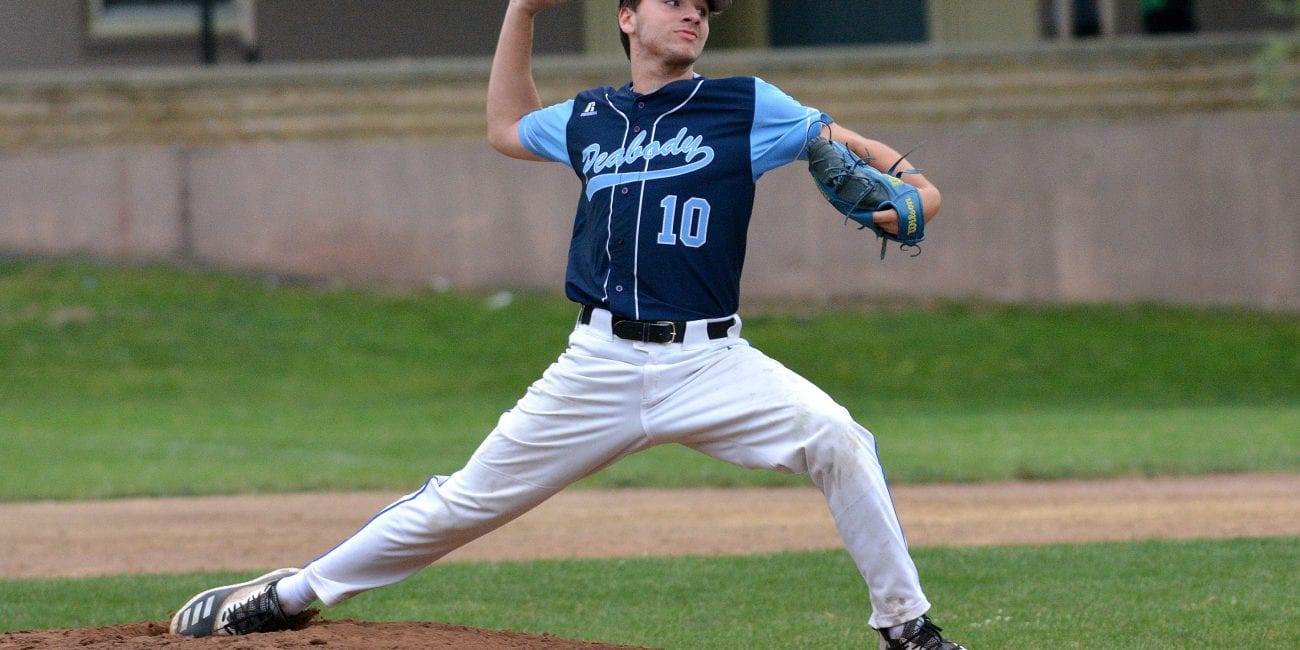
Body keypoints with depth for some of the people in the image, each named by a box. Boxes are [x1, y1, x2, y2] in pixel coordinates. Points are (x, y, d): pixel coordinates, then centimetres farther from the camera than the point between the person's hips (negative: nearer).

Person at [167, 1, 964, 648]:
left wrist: (911, 185, -22)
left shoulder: (746, 107, 2)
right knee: (470, 499, 6)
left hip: (711, 363, -2)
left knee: (837, 440, -25)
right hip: (601, 365, 2)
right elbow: (507, 127, 31)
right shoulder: (590, 119, 13)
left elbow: (845, 145, -1)